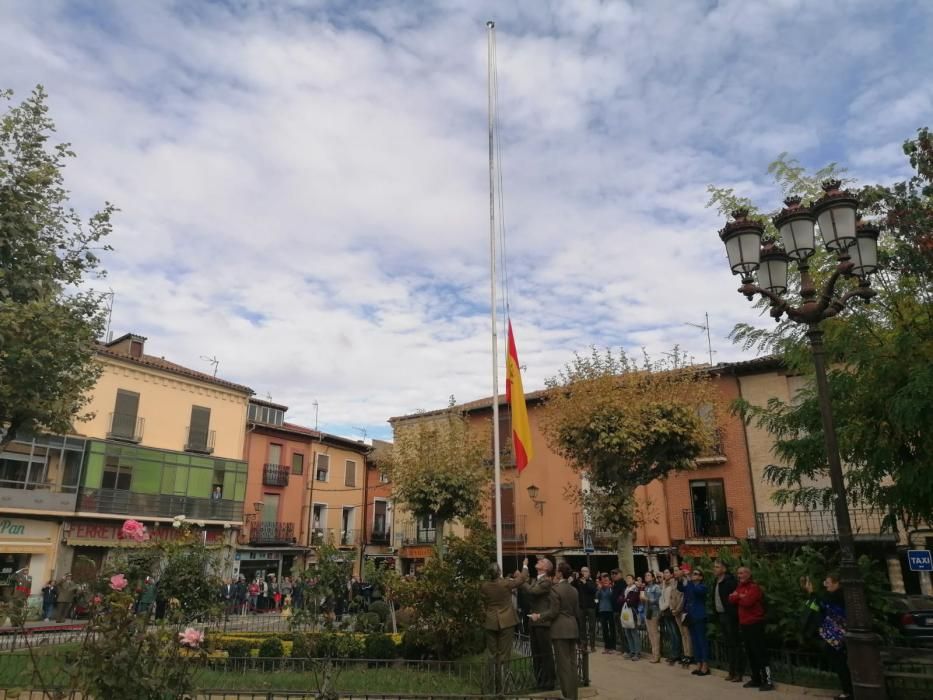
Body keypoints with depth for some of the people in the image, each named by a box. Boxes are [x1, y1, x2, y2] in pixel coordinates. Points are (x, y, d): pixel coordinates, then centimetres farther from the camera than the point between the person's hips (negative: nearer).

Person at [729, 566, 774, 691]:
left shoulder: (754, 587, -12)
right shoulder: (739, 587, 14)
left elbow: (747, 602, -24)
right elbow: (731, 599, 3)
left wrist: (739, 597, -5)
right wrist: (740, 597, -14)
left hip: (755, 624, -9)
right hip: (744, 624, 9)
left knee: (760, 652, -8)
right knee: (750, 653, 13)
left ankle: (768, 681, -5)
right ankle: (756, 679, 21)